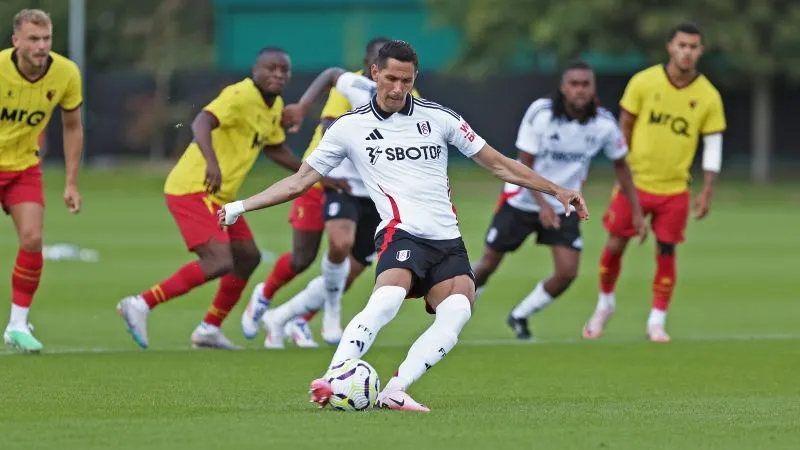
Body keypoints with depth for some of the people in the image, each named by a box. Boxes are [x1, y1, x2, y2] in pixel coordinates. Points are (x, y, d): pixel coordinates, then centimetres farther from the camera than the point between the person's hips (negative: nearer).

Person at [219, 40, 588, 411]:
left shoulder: (438, 117, 12)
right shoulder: (350, 127, 8)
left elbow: (497, 164, 16)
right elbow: (300, 182, 14)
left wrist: (557, 191, 12)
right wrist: (241, 206, 7)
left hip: (447, 240, 3)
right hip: (401, 234, -3)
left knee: (457, 312, -25)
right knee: (387, 301, -33)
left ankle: (395, 390, -28)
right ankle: (333, 381, -39)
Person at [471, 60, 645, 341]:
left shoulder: (604, 124, -14)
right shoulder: (540, 113, -21)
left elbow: (620, 165, 3)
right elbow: (524, 166, -17)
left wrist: (636, 212, 2)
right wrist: (543, 204, -31)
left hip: (564, 208, 2)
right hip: (521, 201, -2)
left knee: (567, 273, -12)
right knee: (488, 265, 5)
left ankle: (520, 317, 13)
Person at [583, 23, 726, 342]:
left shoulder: (708, 97, -5)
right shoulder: (644, 82, -6)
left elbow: (713, 145, 1)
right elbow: (624, 127, 3)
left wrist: (707, 192, -4)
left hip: (674, 190, 0)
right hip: (635, 183, 0)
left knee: (665, 253, -1)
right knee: (615, 245, 1)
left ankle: (657, 322, 12)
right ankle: (605, 305, 25)